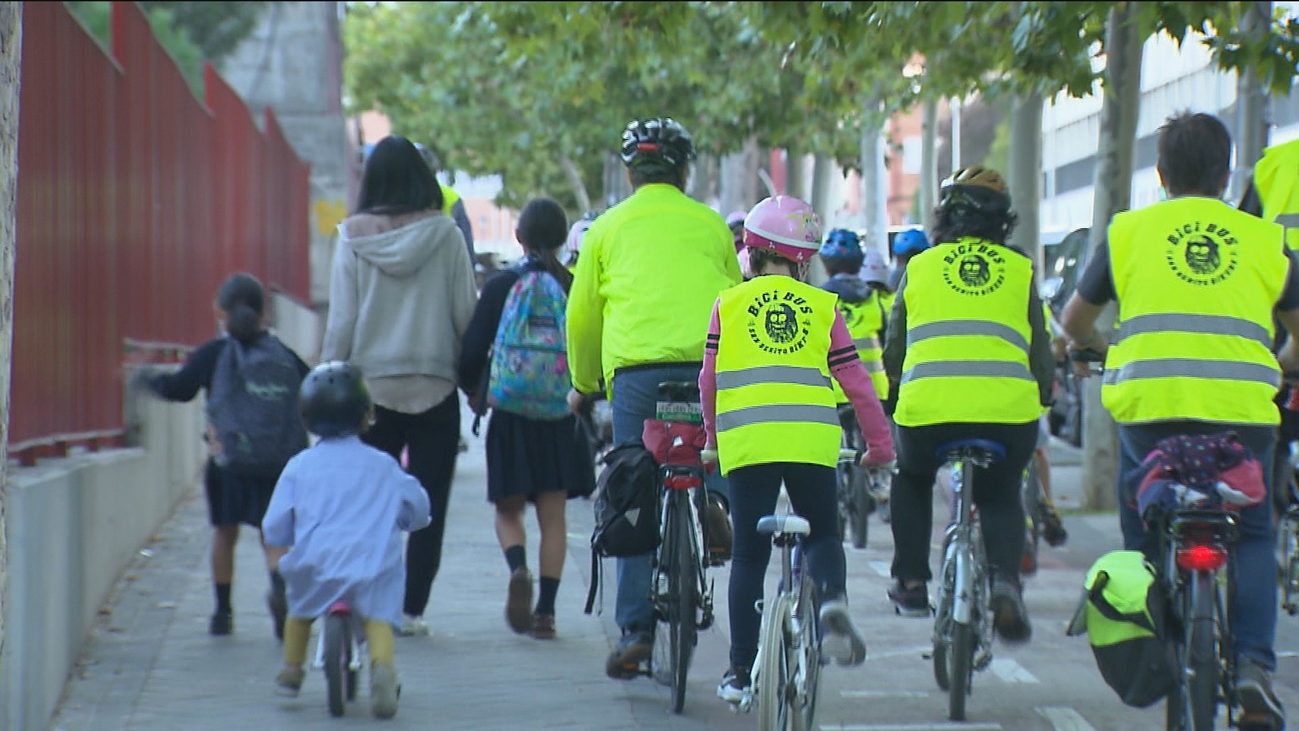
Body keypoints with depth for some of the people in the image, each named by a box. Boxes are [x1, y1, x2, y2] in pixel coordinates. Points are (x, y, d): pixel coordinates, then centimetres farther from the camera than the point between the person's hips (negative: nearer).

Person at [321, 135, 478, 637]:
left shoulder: (354, 237, -2)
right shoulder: (445, 234, -3)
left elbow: (340, 321, -1)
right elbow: (467, 314, -2)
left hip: (370, 385, 1)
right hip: (435, 387, -1)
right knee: (428, 504, 5)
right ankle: (410, 609, 3)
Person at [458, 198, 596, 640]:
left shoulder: (501, 287, -5)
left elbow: (474, 351, -6)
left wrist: (472, 389, 14)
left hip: (511, 415, -1)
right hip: (562, 417, 1)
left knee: (509, 508, 11)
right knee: (553, 514, 8)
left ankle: (518, 569, -18)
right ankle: (546, 610, 3)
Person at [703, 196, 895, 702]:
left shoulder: (728, 304, 9)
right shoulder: (823, 307, 9)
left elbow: (710, 378, 10)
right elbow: (854, 379, 10)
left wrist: (713, 435, 26)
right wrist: (879, 442, 18)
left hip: (747, 441, 0)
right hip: (812, 440, 0)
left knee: (749, 555, 7)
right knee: (823, 535, 17)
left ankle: (741, 671, 6)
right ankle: (832, 598, -16)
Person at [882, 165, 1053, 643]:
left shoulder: (919, 267, 15)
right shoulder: (1020, 270, 14)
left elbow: (893, 352, 22)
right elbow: (1041, 357, 18)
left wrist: (902, 390, 42)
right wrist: (1041, 398, 37)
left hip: (927, 410, 0)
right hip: (1010, 412, 0)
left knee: (911, 479, 32)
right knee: (1001, 498, 23)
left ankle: (912, 582, 25)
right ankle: (1005, 575, -5)